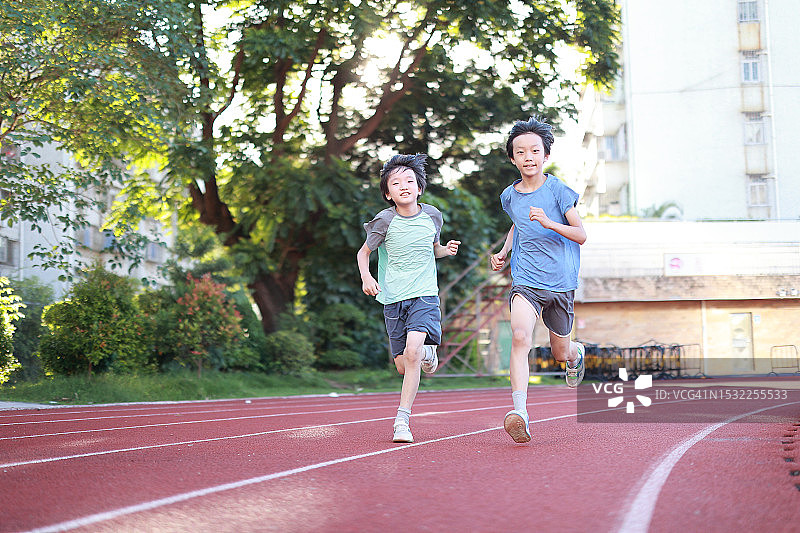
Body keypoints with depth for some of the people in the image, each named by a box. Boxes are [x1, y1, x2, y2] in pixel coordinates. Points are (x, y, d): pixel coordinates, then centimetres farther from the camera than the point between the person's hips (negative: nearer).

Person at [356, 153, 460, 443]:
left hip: (425, 294, -1)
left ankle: (402, 420, -16)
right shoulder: (385, 220, -6)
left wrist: (446, 250, 0)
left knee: (412, 352, -23)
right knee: (403, 365, 4)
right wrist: (366, 277, -11)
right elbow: (364, 251, 7)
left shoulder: (432, 215, 2)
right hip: (393, 298, 1)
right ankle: (426, 353, 41)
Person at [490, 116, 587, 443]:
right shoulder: (509, 196, 6)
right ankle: (520, 413, -33)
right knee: (520, 336, -26)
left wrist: (548, 222, -27)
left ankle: (577, 354, 53)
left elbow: (581, 235, -12)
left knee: (561, 353, 13)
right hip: (525, 281, 1)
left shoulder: (558, 191, -7)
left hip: (560, 282, -1)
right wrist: (504, 252, 13)